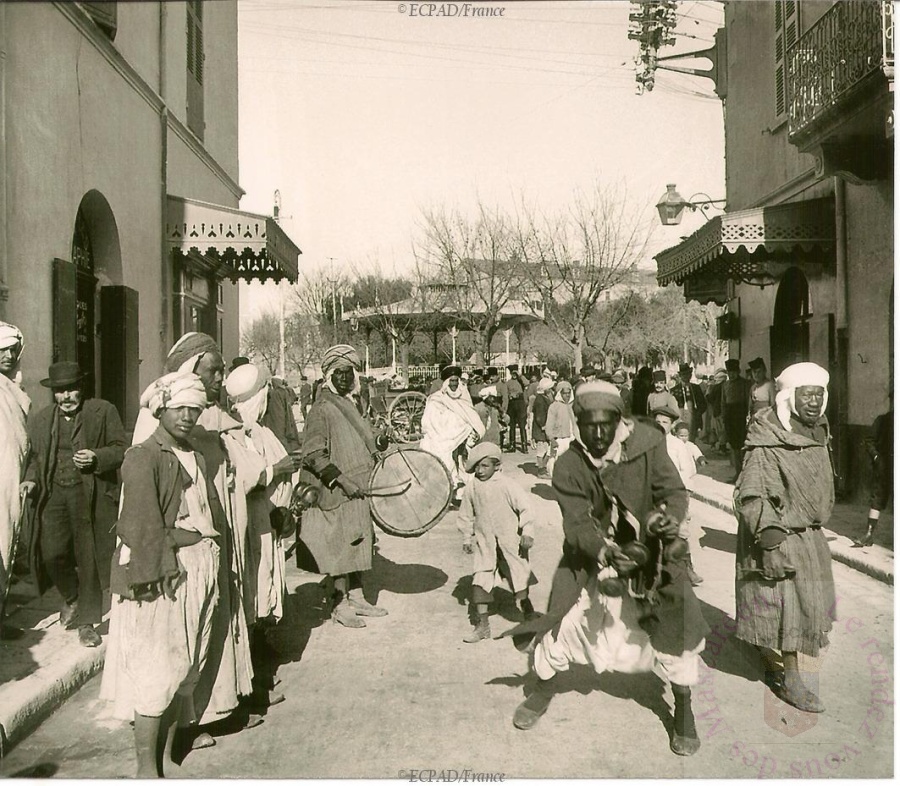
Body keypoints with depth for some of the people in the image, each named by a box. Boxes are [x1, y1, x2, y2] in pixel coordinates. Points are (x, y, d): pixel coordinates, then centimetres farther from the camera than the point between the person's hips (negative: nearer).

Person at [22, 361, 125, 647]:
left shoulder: (104, 411, 2)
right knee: (51, 554, -5)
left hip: (91, 494, -3)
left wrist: (96, 458, -17)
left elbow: (121, 449, 1)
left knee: (89, 557, 0)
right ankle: (71, 598, 26)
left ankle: (86, 621, 14)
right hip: (54, 493, 3)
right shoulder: (40, 420, 14)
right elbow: (35, 457, 20)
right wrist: (31, 479, 2)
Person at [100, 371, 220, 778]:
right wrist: (158, 573, -21)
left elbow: (207, 512, 12)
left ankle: (167, 755, 27)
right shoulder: (143, 456, -9)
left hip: (200, 568, 8)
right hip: (162, 575, -7)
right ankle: (146, 768, 10)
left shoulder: (194, 457, 15)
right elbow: (143, 522, -17)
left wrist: (211, 562, 5)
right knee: (157, 671, -2)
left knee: (185, 668, 13)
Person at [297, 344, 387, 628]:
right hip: (334, 494, -9)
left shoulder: (348, 405, 13)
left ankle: (356, 598, 25)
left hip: (357, 491, 9)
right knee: (338, 547, -1)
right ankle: (339, 606, 9)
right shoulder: (321, 409, -14)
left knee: (359, 543, 14)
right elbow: (313, 455, -20)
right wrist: (342, 479, -24)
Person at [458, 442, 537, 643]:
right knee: (480, 580, -6)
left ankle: (528, 611, 34)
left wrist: (527, 532, -14)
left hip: (510, 540, -3)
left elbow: (526, 507, -10)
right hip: (484, 542, 3)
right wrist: (467, 538, 10)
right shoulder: (472, 488, -1)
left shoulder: (506, 486, -12)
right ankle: (482, 624, 4)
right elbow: (466, 515, 12)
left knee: (519, 576, 10)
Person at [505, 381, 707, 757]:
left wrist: (669, 518, -39)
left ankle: (684, 712, 20)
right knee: (562, 620, 0)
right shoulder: (569, 465, -16)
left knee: (676, 622, -6)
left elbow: (674, 491, -16)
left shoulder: (647, 444, -18)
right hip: (592, 556, 1)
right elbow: (577, 525, -21)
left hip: (647, 548, 0)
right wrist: (609, 553, -39)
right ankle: (542, 693, 30)